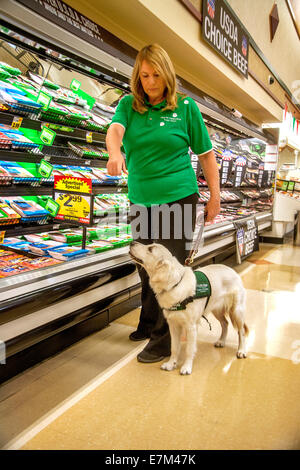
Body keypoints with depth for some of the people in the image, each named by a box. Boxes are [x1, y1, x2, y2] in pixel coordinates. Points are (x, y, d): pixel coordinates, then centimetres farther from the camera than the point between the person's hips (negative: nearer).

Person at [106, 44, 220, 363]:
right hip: (139, 201, 4)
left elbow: (206, 154, 2)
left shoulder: (185, 107, 0)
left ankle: (165, 339, 13)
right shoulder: (128, 105, 6)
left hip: (177, 199, -4)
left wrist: (215, 195, -1)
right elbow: (114, 129, -15)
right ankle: (148, 323, 36)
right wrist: (115, 153, -38)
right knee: (146, 267, 16)